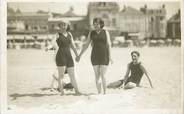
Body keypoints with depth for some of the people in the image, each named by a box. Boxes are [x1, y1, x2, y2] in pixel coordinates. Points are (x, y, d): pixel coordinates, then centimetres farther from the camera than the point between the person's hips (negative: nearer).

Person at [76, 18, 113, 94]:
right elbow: (86, 45, 11)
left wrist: (110, 56, -13)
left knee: (102, 76, -8)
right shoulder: (91, 33, 8)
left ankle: (105, 93, 2)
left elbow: (109, 45, -4)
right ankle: (99, 93, 8)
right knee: (97, 76, 1)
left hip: (104, 56, -3)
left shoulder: (105, 32, 2)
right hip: (95, 56, 3)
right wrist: (79, 55, 9)